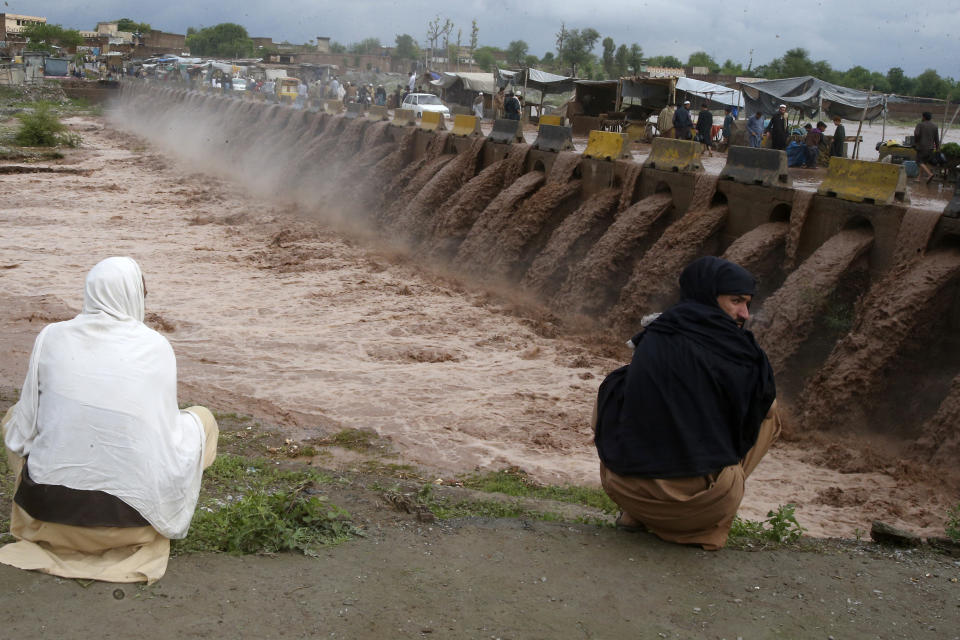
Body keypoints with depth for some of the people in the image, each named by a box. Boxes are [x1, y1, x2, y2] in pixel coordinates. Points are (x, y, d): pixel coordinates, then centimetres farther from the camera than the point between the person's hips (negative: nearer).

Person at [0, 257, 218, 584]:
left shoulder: (52, 336, -1)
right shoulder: (155, 347, -5)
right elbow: (164, 429, 3)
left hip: (47, 508, 2)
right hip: (127, 517, -2)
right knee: (201, 417, 19)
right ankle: (146, 535, 12)